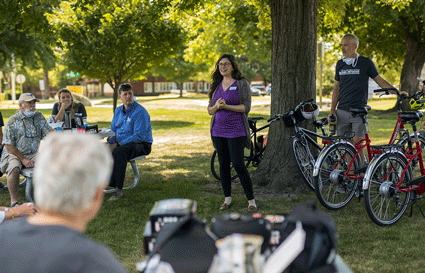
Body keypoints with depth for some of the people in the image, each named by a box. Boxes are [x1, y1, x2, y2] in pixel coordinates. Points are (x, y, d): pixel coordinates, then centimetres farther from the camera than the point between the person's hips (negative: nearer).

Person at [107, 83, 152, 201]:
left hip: (141, 145, -7)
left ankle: (118, 189, -33)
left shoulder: (140, 111, -12)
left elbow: (139, 136, -20)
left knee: (119, 152, -36)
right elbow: (112, 130, 18)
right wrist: (112, 143, -6)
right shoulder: (118, 111, 13)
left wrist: (119, 144, -21)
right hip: (120, 143, 7)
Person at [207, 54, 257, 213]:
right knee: (223, 165, 8)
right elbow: (210, 110, 12)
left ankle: (251, 201, -1)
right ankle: (227, 199, 19)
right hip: (218, 130, 5)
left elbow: (246, 107, -10)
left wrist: (226, 106, -19)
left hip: (236, 131, -5)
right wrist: (216, 106, -11)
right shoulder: (216, 85, 13)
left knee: (238, 165, -10)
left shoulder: (242, 84, -3)